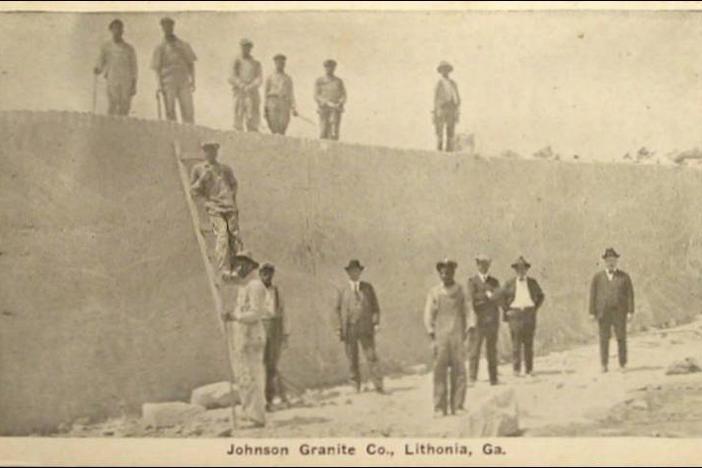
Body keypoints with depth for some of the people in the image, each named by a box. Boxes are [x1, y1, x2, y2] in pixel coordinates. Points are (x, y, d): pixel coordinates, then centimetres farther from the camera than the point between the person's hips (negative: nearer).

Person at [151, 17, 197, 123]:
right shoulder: (160, 48, 8)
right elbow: (157, 68, 4)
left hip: (184, 82, 1)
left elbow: (191, 64, 14)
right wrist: (159, 84, -8)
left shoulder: (184, 45, 13)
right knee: (170, 111, -2)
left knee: (188, 111, -5)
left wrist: (193, 80, 4)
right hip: (168, 83, -1)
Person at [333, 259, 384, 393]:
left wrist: (376, 323, -3)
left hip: (366, 328, -1)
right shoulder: (342, 291, 10)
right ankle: (356, 386, 10)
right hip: (349, 330, 1)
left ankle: (378, 386, -8)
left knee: (371, 357, -7)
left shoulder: (368, 288, 11)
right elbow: (337, 310, 9)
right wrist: (339, 329, -1)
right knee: (352, 360, 2)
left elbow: (375, 307, 10)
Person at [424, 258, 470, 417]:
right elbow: (428, 315, 5)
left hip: (458, 337, 2)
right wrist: (431, 333, -3)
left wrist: (467, 330, 3)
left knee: (459, 371, -2)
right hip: (440, 337, -1)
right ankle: (439, 408, 0)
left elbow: (466, 313, 14)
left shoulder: (460, 291, 11)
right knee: (440, 372, -4)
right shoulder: (434, 292, 6)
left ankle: (457, 406, 5)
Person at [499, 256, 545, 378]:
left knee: (529, 343, 1)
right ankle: (516, 369, -4)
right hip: (515, 313, -1)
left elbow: (541, 296, 19)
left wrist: (535, 308, 7)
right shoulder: (510, 283, 4)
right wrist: (506, 310, 3)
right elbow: (500, 296, 11)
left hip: (529, 314, 1)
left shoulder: (532, 282, 9)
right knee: (516, 342, -6)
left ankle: (529, 369, 5)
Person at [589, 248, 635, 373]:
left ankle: (622, 364, 4)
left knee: (621, 338, -2)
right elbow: (593, 295, 5)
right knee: (604, 338, -2)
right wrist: (592, 312, -2)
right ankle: (604, 365, 3)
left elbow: (630, 294, 2)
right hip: (603, 313, 0)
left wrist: (630, 311, -7)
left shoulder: (624, 277, 6)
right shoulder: (597, 277, 8)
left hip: (619, 312, 0)